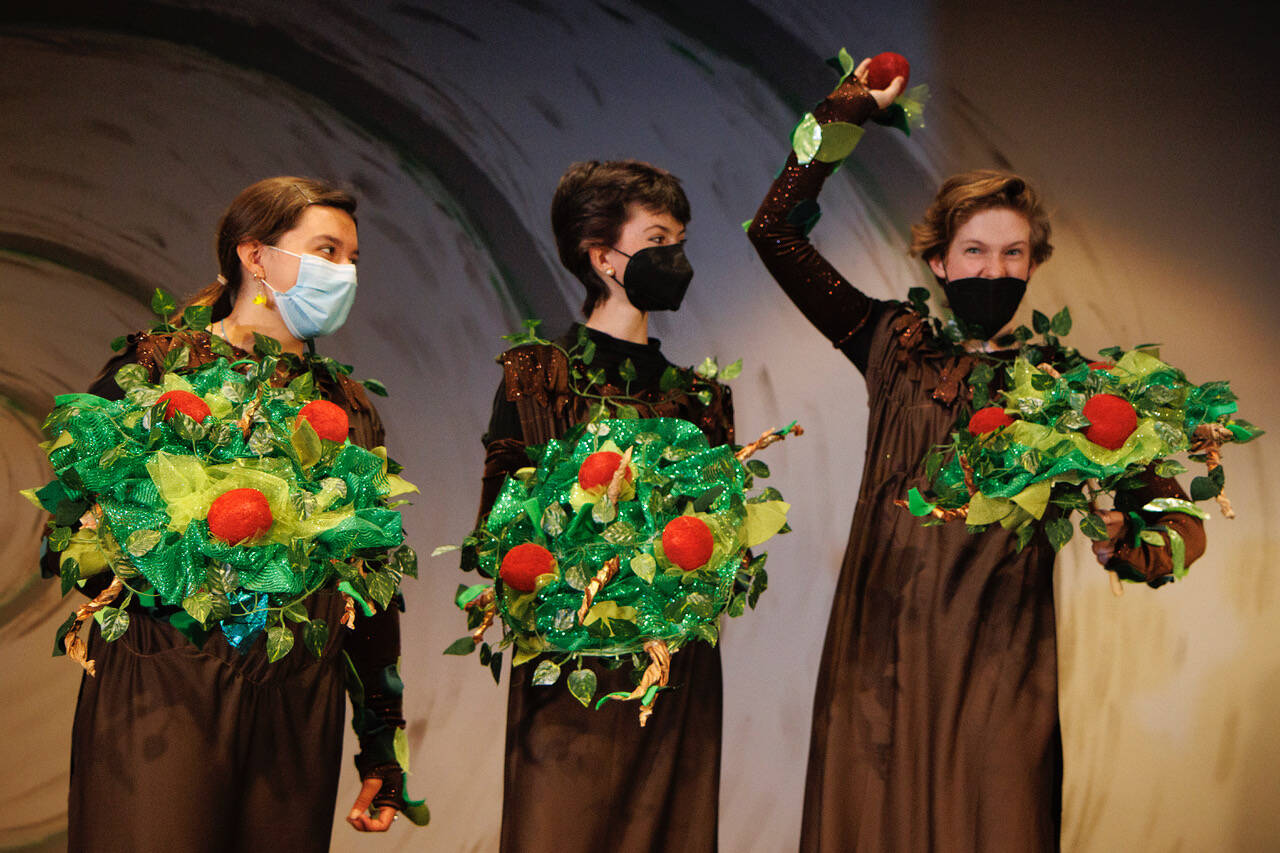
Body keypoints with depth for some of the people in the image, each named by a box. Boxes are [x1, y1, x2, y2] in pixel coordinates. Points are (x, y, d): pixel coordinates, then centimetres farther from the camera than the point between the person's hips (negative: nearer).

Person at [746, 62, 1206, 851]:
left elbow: (1177, 521, -5)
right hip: (877, 658, 2)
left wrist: (1120, 538, -28)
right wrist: (851, 107, 7)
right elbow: (776, 228, 6)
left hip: (996, 668, -2)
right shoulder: (895, 343, 6)